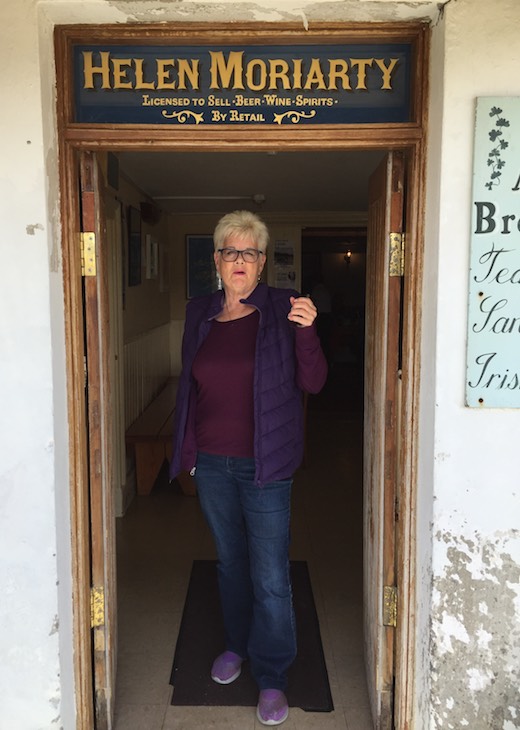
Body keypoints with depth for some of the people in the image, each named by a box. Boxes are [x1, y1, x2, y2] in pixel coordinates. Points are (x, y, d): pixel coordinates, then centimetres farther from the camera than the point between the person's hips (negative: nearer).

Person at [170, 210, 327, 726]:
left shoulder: (282, 310, -7)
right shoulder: (199, 314, 5)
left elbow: (313, 383, -11)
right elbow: (189, 387, 13)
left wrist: (306, 331, -27)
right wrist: (188, 450, 13)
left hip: (264, 465, -4)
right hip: (211, 464, 4)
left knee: (270, 576, 2)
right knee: (229, 561, 21)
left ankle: (271, 677, 22)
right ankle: (237, 644, 43)